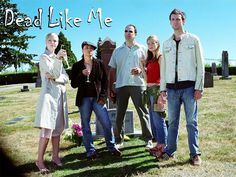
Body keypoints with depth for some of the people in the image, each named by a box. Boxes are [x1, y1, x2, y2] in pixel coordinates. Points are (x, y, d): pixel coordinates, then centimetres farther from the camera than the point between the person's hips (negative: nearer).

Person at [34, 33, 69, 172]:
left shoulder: (57, 57, 19)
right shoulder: (44, 57, -2)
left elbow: (66, 78, 8)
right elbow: (54, 73, -16)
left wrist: (54, 78, -10)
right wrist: (57, 59, -29)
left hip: (60, 95, 7)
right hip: (49, 94, -7)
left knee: (57, 128, 9)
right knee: (47, 129, -13)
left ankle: (55, 156, 17)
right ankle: (40, 160, -6)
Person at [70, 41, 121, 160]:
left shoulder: (99, 63, 7)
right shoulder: (77, 66, 6)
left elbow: (105, 81, 6)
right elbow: (73, 84, 3)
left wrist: (103, 97, -3)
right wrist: (82, 74, -13)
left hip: (98, 98, 0)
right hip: (84, 99, 0)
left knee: (107, 124, -3)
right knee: (86, 126, 4)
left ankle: (112, 147, 14)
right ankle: (90, 151, 13)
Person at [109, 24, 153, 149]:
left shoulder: (142, 49, 10)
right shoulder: (117, 51, 16)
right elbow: (112, 71, 14)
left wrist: (141, 70, -14)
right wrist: (111, 88, 8)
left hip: (138, 84, -2)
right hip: (121, 85, 2)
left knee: (143, 113, -2)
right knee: (120, 114, 5)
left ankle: (148, 140, 7)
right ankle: (118, 140, 14)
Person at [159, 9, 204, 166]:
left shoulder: (193, 39, 5)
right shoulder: (167, 43, 15)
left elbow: (200, 64, 0)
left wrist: (199, 87, -7)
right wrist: (163, 88, 8)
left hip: (189, 87, -3)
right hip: (172, 88, 3)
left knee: (192, 121, -1)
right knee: (173, 121, 7)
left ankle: (195, 154, 5)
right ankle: (170, 150, 14)